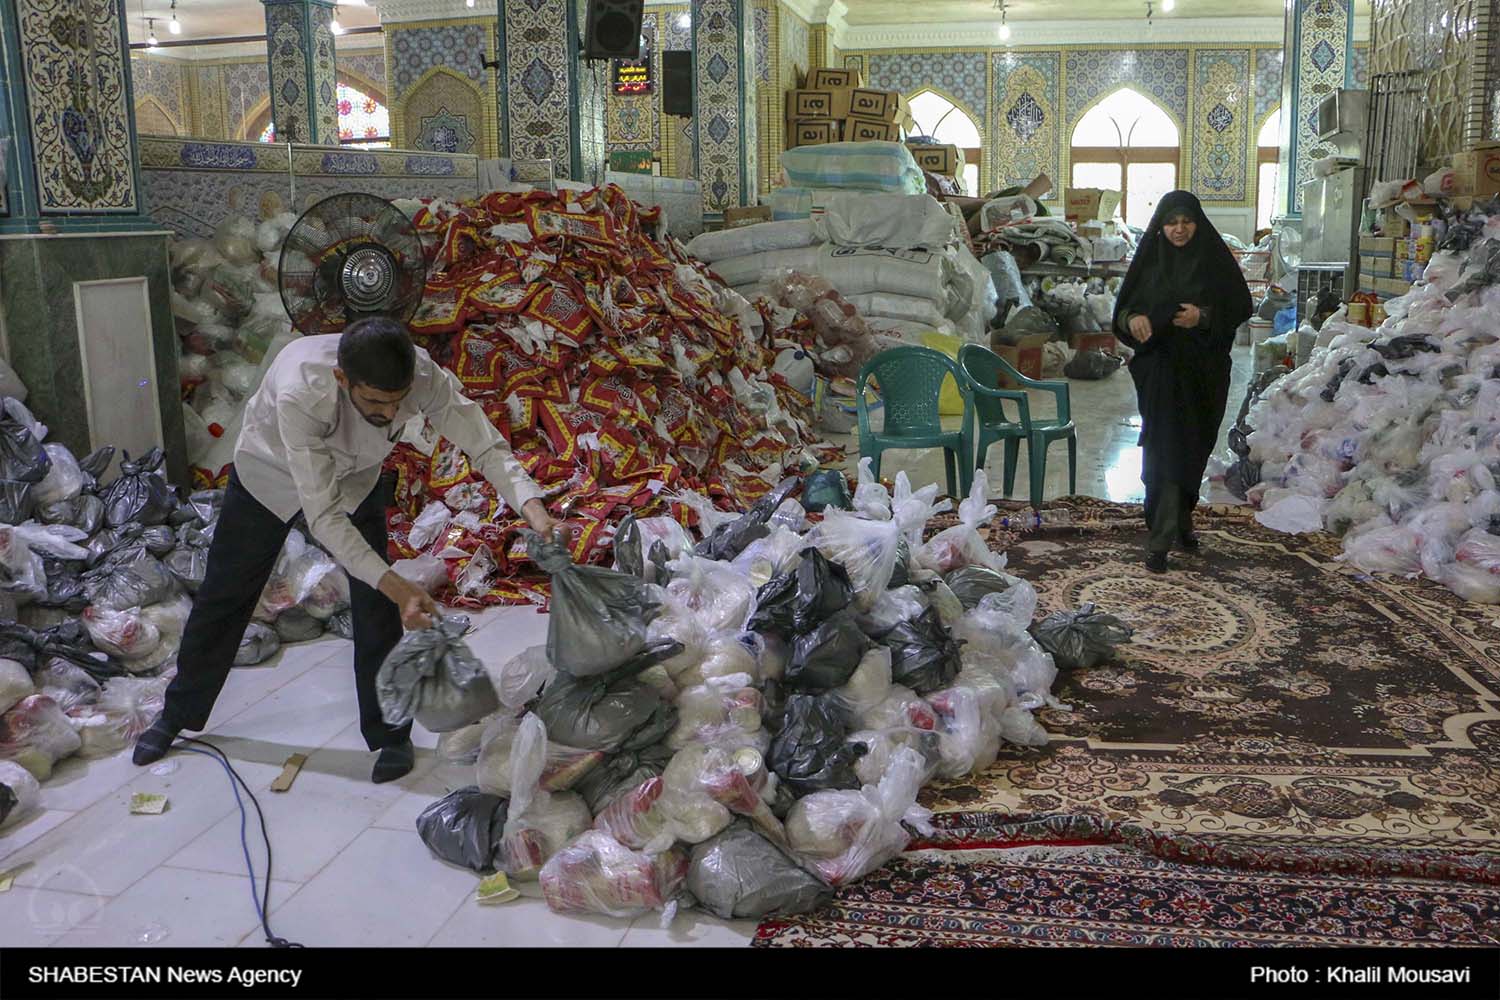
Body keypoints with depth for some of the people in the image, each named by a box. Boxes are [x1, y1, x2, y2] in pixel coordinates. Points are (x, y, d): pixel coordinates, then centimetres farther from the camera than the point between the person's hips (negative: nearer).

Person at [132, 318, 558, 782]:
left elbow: (488, 447, -34)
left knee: (377, 609, -7)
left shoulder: (423, 375, -36)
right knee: (222, 598, 12)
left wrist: (535, 511, -53)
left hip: (355, 479, 2)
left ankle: (389, 733, 11)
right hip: (269, 473, -2)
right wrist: (395, 584, -50)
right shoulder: (300, 393, -45)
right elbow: (323, 516, -43)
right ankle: (177, 714, 35)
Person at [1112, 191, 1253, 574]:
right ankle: (1160, 539, -10)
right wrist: (1133, 319, -19)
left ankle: (1182, 519, 31)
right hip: (1160, 367, -1)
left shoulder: (1214, 258, 1)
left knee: (1194, 447, 11)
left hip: (1203, 371, 1)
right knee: (1165, 448, -8)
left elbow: (1241, 305, 1)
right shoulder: (1149, 259, 3)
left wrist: (1204, 316, -17)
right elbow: (1124, 307, 4)